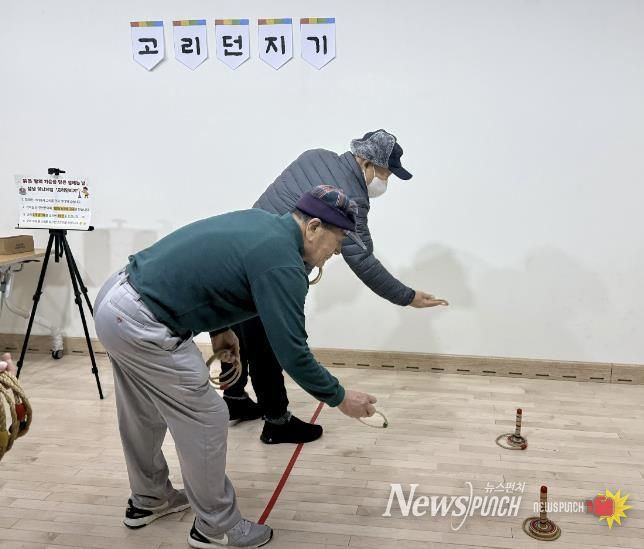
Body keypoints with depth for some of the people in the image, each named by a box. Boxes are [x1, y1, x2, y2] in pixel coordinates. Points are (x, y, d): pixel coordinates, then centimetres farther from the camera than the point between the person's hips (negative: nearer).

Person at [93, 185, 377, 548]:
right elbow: (292, 352, -16)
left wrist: (218, 327, 16)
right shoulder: (282, 263, -17)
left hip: (115, 299, 10)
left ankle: (148, 500, 45)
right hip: (140, 324, -10)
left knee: (144, 415, 25)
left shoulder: (261, 222, 11)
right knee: (205, 418, 4)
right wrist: (340, 398, -3)